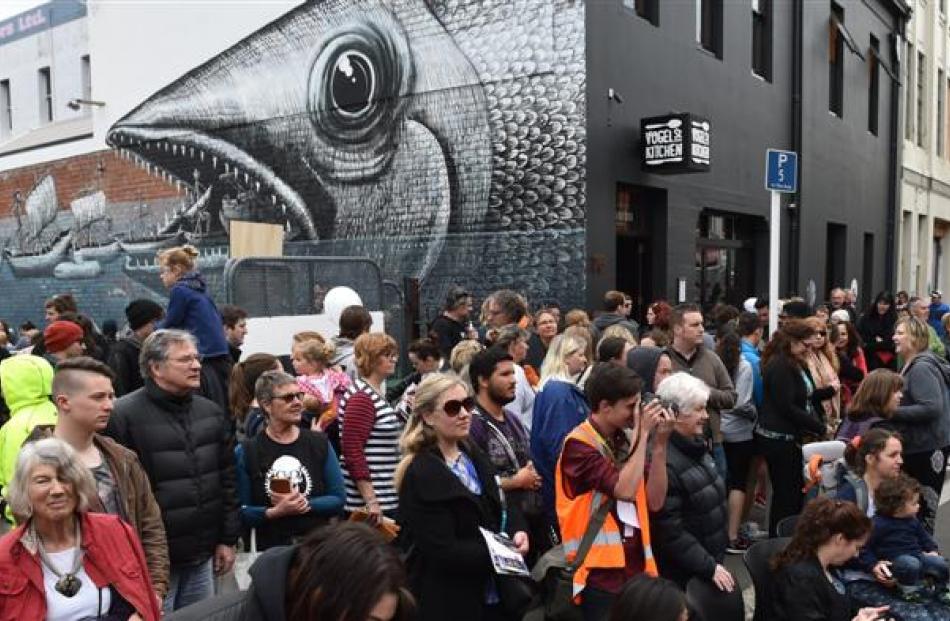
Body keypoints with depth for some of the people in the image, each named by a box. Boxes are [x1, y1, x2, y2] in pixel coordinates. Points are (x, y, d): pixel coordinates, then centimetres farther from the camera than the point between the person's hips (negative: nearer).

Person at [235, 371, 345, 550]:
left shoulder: (320, 443, 2)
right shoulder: (245, 452, -3)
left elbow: (338, 499, 0)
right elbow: (241, 512, -6)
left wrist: (305, 504, -14)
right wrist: (275, 512, -21)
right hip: (271, 550, -2)